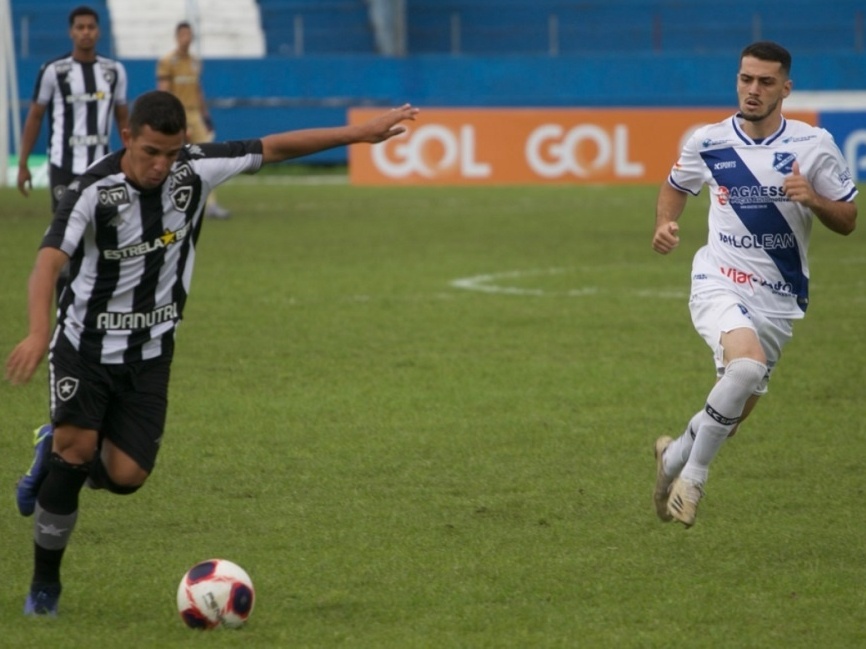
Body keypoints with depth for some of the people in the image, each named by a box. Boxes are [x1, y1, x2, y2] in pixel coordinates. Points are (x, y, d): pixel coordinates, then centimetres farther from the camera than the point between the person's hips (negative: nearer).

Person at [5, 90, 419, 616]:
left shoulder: (195, 169, -10)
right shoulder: (93, 191, -22)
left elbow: (274, 148, 0)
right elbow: (50, 260, -35)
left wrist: (358, 133, 0)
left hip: (150, 354, 3)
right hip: (86, 344, -3)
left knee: (126, 476, -9)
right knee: (77, 446, -20)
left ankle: (55, 456, 26)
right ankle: (45, 582, 0)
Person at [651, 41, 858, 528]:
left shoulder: (814, 145, -4)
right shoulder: (709, 142, -2)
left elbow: (848, 221, 1)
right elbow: (676, 185, 19)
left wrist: (812, 199, -19)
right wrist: (665, 224, -1)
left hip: (779, 299, 2)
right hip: (720, 284, -2)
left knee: (734, 412, 10)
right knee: (747, 363, -32)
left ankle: (675, 456, 42)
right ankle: (694, 475, -15)